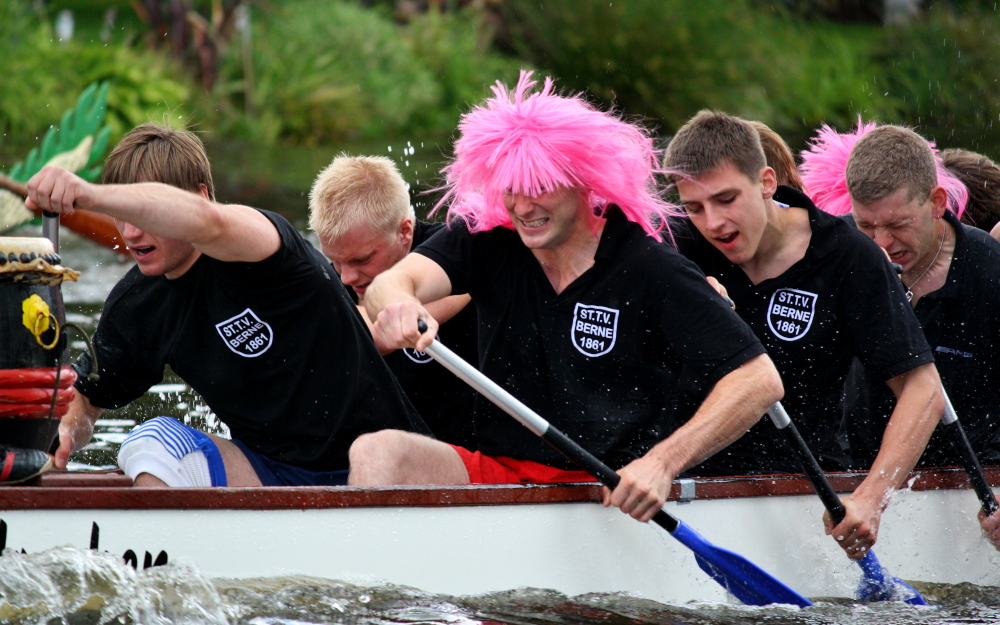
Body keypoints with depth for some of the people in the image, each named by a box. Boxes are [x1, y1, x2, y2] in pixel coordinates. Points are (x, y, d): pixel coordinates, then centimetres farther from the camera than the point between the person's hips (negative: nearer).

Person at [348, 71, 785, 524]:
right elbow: (395, 281, -15)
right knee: (377, 452, -23)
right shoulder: (485, 241, 3)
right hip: (498, 472, 4)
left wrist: (662, 464, -24)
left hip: (611, 492, -4)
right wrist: (397, 304, -43)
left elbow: (760, 381, -13)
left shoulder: (649, 270, -9)